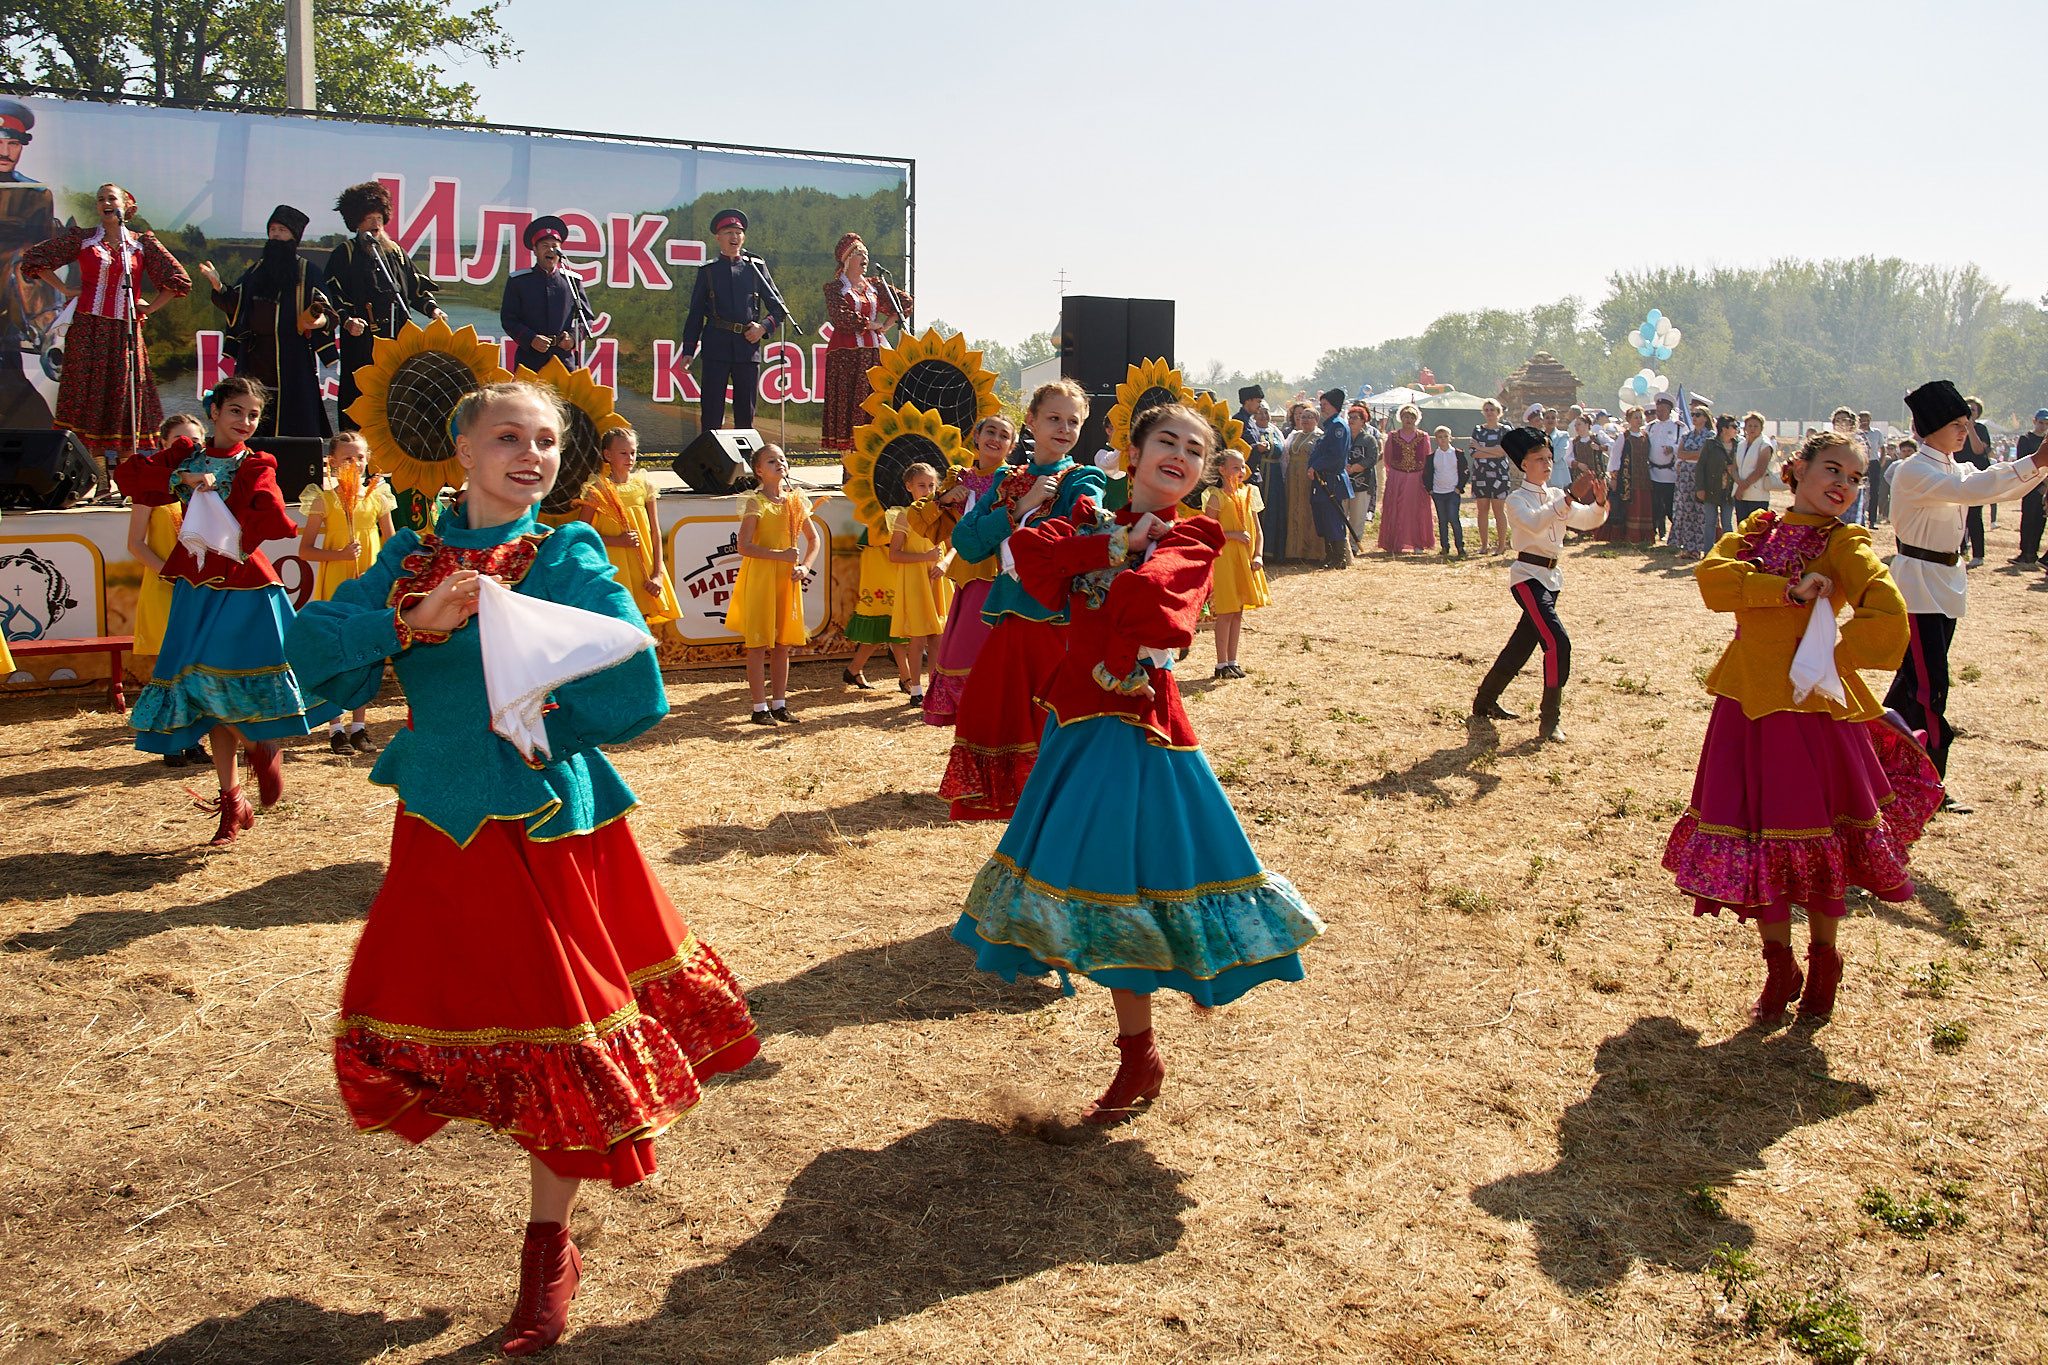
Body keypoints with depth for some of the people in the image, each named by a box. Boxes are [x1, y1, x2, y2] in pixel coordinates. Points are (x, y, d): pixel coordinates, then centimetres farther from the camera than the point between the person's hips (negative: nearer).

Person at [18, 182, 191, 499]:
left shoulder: (143, 243, 8)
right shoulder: (80, 238, 8)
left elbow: (179, 281, 8)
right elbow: (33, 260, 12)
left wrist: (149, 307, 5)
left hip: (125, 331, 0)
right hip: (88, 328, 0)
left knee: (126, 398, -2)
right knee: (91, 396, -3)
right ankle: (99, 477, 0)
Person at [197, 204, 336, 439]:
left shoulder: (306, 271, 4)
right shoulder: (258, 269, 16)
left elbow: (327, 310, -1)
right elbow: (235, 305, 12)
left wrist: (321, 320, -23)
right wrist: (218, 286, -6)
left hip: (292, 357, -4)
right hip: (257, 356, 4)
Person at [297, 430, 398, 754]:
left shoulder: (377, 496, 6)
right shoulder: (324, 499, -1)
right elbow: (305, 550, -2)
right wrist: (339, 555, -17)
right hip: (335, 584, -3)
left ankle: (359, 726, 15)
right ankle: (336, 727, 8)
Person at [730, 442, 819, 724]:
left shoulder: (795, 500, 9)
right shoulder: (755, 502, -7)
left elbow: (813, 539, 19)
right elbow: (744, 546, -15)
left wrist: (805, 567, 2)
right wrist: (781, 555, -21)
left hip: (788, 580, 5)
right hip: (760, 577, -5)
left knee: (782, 644, 9)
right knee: (758, 645, -2)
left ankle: (779, 704, 18)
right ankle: (760, 708, 4)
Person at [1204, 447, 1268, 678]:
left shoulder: (1248, 495, 10)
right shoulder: (1217, 497, -9)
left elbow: (1258, 530, 12)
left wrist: (1258, 555, -1)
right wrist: (1233, 535, -19)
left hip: (1245, 561, 6)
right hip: (1224, 559, -6)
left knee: (1238, 612, 10)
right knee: (1226, 613, -4)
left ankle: (1232, 661, 18)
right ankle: (1222, 663, 4)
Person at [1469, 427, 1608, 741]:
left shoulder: (1556, 496, 13)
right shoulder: (1517, 500, -8)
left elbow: (1587, 521, 3)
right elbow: (1534, 523, -29)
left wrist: (1599, 503, -18)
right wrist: (1566, 501, -38)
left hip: (1551, 577, 8)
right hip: (1528, 576, -8)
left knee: (1522, 644, 15)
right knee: (1557, 641, -20)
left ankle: (1485, 702, 31)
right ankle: (1550, 720, -14)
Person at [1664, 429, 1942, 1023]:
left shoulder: (1842, 542, -2)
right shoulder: (1758, 529, 10)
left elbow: (1887, 616, -16)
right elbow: (1711, 575, -9)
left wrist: (1825, 663, -12)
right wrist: (1789, 589, -19)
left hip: (1811, 708, -4)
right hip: (1748, 707, 4)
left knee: (1816, 843, 4)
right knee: (1758, 843, 7)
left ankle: (1824, 963, 26)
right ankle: (1779, 969, 24)